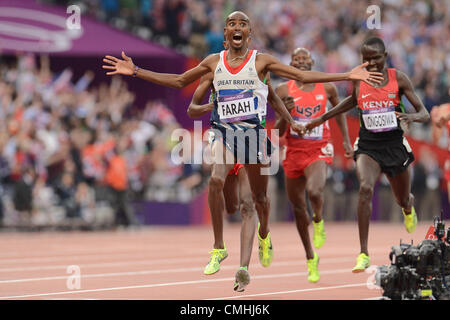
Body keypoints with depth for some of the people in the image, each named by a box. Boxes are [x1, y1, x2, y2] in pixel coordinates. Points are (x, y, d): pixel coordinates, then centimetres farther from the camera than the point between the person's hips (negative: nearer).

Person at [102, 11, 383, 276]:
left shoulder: (261, 61, -2)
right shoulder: (214, 61, 5)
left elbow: (302, 76, -3)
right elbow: (178, 81, 14)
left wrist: (348, 76, -11)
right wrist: (135, 71, 10)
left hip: (254, 132, 0)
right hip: (225, 132, 0)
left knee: (260, 195, 11)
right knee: (216, 181, -27)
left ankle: (264, 236, 43)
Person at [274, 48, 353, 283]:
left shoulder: (326, 87, 0)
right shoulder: (284, 91, -2)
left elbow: (338, 111, 20)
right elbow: (278, 132, -1)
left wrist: (346, 140, 17)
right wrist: (285, 113, -20)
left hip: (319, 150, -2)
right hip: (294, 151, 2)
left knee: (314, 191, -31)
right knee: (298, 208, 10)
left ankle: (318, 221, 4)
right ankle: (310, 257, 29)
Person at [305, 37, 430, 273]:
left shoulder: (398, 78, -6)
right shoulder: (358, 80, -1)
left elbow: (425, 114, -7)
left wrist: (412, 117, -30)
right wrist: (322, 118, 22)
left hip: (395, 145, 0)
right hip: (368, 146, 0)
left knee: (403, 200, 17)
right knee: (365, 188, -28)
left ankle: (409, 208, 61)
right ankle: (363, 254, -29)